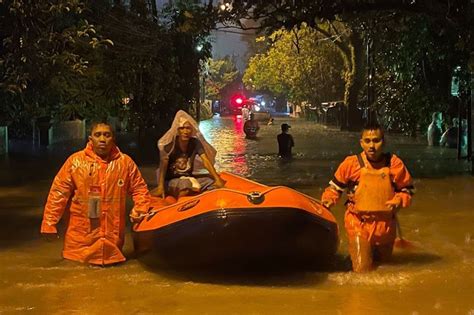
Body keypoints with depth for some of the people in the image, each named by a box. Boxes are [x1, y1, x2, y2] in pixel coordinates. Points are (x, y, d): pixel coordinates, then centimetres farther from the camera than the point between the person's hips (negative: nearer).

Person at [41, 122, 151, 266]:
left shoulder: (125, 162, 1)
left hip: (112, 235, 2)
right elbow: (59, 192, -3)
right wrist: (49, 224, -6)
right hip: (81, 236, -1)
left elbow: (139, 188, 11)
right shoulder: (76, 161, -5)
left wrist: (140, 209, -6)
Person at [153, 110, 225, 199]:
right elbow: (163, 166, -29)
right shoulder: (169, 144, -17)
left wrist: (217, 179, -30)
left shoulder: (195, 143, -5)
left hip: (189, 178, 5)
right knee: (186, 184, -37)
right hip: (171, 181, -5)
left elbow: (206, 162, -14)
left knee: (212, 182, -18)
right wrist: (160, 187, -45)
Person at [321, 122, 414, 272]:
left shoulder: (394, 164, -8)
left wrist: (398, 202, -15)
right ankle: (353, 253, 30)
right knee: (362, 270, -2)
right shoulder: (351, 163, -11)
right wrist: (327, 201, -15)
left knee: (383, 261, 22)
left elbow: (407, 189, 4)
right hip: (359, 224, -2)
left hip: (385, 225, 3)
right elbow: (335, 186, 3)